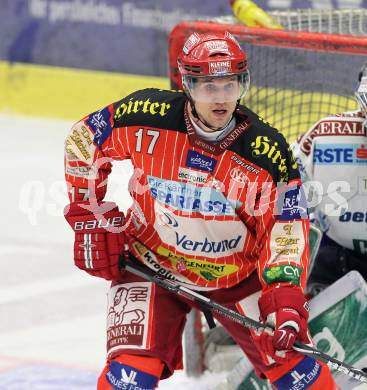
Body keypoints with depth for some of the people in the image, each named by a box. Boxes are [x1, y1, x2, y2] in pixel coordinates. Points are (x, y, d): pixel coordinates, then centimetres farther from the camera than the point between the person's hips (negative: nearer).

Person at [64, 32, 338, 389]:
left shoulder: (268, 152, -20)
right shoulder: (148, 117, -20)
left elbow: (286, 228, -14)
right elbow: (82, 140, -4)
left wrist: (286, 295, -27)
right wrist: (90, 219, -5)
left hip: (237, 275, 1)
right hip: (152, 265, -1)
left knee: (291, 360, 0)